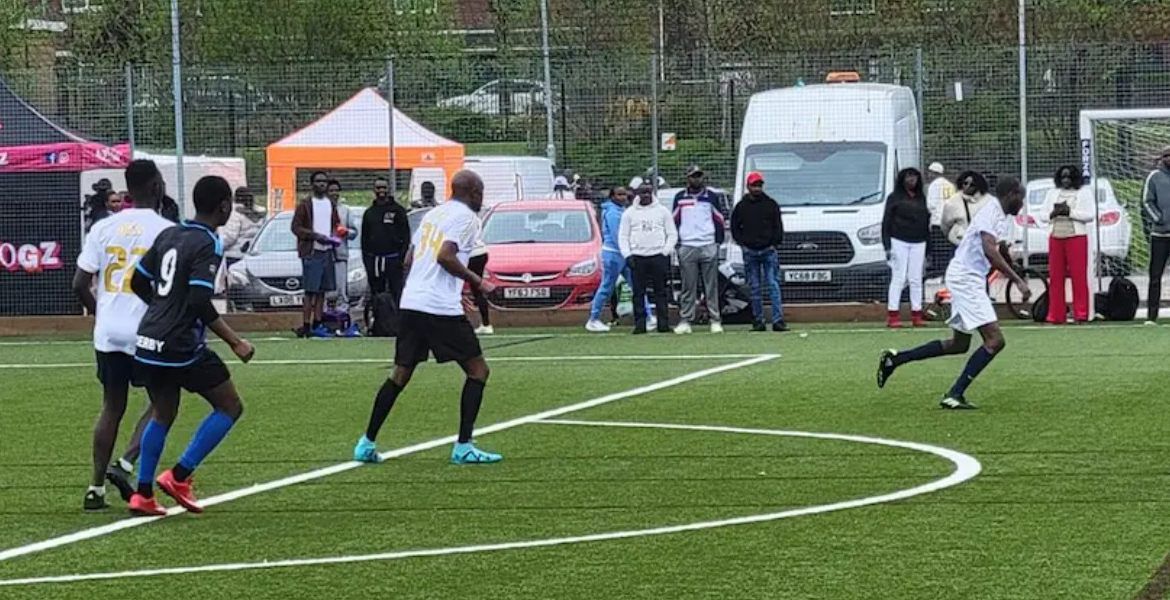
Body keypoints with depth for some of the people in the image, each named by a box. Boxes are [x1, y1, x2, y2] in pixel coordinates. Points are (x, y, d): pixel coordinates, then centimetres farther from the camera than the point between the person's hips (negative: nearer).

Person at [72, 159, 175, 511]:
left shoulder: (104, 228, 5)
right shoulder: (167, 231, -8)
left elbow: (80, 285, 4)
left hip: (107, 333, 5)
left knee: (112, 407, 15)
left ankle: (97, 487, 10)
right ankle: (125, 465, -5)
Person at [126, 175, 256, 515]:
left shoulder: (169, 235, 10)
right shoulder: (207, 244, -13)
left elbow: (139, 281, 16)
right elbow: (200, 301, -22)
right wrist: (235, 343, -16)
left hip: (148, 343, 8)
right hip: (182, 346, -8)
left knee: (163, 415, 21)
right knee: (229, 407, 5)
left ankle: (142, 495, 16)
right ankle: (179, 476, -1)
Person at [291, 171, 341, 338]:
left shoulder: (330, 205, 16)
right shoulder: (305, 205, -3)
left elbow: (336, 224, 25)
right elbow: (296, 227, -8)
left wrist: (336, 235, 3)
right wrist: (316, 235, -17)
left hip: (327, 251, 6)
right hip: (311, 252, -6)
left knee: (322, 290, 7)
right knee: (310, 291, -10)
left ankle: (317, 324, 12)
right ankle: (306, 326, -11)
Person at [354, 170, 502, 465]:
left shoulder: (433, 214, 20)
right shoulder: (466, 216, -4)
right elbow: (445, 256, -18)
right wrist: (476, 281, -7)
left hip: (410, 304, 8)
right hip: (442, 308, -8)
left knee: (400, 375, 15)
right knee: (478, 371, 3)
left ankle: (367, 444, 13)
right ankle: (463, 447, -3)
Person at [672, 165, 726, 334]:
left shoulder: (710, 197, 9)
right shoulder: (680, 198, 10)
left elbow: (719, 220, 11)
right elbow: (674, 221, 12)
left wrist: (718, 242, 2)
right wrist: (677, 244, 3)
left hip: (709, 247, 0)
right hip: (687, 248, 0)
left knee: (712, 285, 0)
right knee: (688, 286, 0)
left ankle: (715, 320, 1)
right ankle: (686, 321, 1)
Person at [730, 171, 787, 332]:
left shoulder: (771, 204, 7)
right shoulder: (741, 206, 7)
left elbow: (778, 227, 10)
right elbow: (734, 228, 13)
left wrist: (775, 243, -1)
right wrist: (742, 243, 0)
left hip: (769, 250, -1)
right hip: (750, 252, 1)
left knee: (773, 286, -7)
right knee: (755, 288, 3)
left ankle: (778, 320, -11)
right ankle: (758, 321, 6)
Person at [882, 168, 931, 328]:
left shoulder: (921, 198, 15)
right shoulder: (895, 198, 2)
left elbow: (926, 222, 17)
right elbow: (886, 223, 0)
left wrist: (928, 245, 13)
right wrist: (887, 246, -9)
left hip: (918, 244, 4)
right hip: (899, 241, -4)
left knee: (916, 279, 3)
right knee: (898, 278, -7)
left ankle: (916, 315, 6)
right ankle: (893, 316, -8)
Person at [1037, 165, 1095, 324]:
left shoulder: (1084, 192, 7)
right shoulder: (1052, 193, 18)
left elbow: (1090, 215, -5)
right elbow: (1041, 215, 14)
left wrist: (1070, 212, -12)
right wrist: (1053, 213, -6)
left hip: (1076, 238, -4)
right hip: (1055, 238, 4)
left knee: (1079, 277, -8)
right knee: (1055, 277, 0)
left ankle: (1081, 314, -6)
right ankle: (1056, 315, 3)